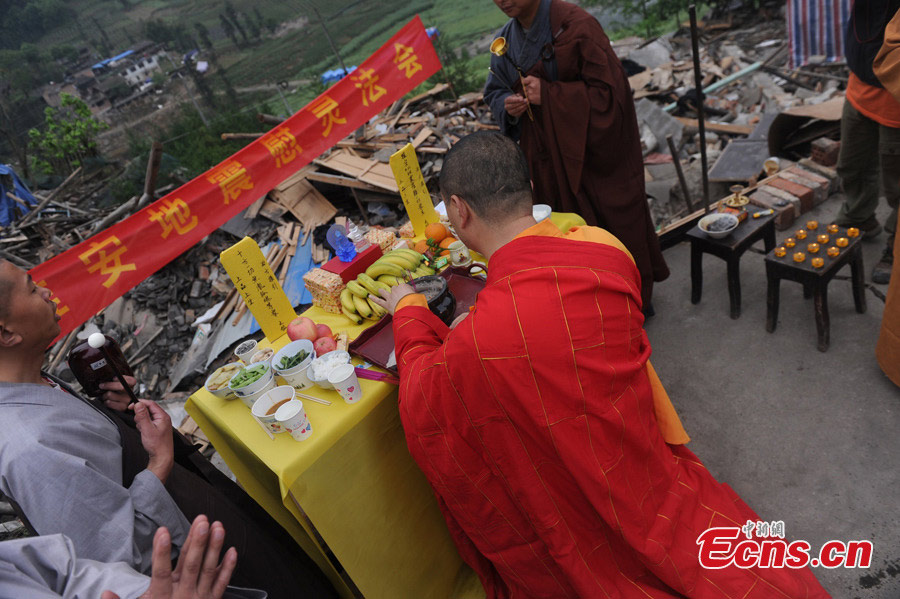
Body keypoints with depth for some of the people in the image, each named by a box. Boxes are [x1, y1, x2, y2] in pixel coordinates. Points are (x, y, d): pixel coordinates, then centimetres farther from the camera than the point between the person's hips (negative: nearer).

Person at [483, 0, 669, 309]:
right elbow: (494, 91, 11)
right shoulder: (506, 39, 2)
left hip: (592, 152, -5)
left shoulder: (575, 26, -18)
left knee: (611, 221, 6)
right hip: (549, 156, 5)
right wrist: (507, 105, -12)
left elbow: (609, 93, -21)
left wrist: (548, 95, -27)